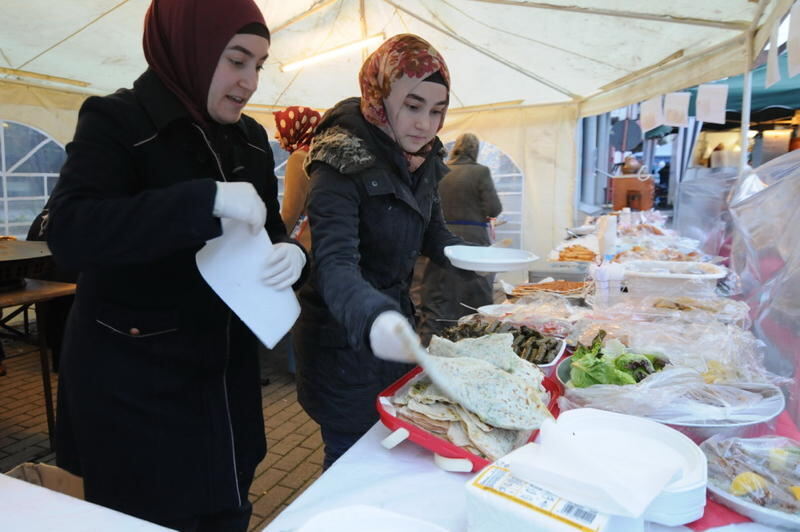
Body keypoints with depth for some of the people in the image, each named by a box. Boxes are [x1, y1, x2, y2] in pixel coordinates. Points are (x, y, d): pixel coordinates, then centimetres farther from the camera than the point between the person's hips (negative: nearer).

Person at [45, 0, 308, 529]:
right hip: (133, 382, -5)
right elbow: (70, 232, -27)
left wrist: (290, 254, -16)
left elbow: (272, 230, 8)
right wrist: (206, 199, -35)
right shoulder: (116, 121, -12)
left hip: (225, 373, 6)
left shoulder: (250, 138, 5)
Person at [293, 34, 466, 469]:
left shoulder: (422, 159, 1)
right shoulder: (343, 164, -22)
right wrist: (372, 318, -53)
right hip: (345, 345, -7)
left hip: (394, 327, 8)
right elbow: (335, 265, -34)